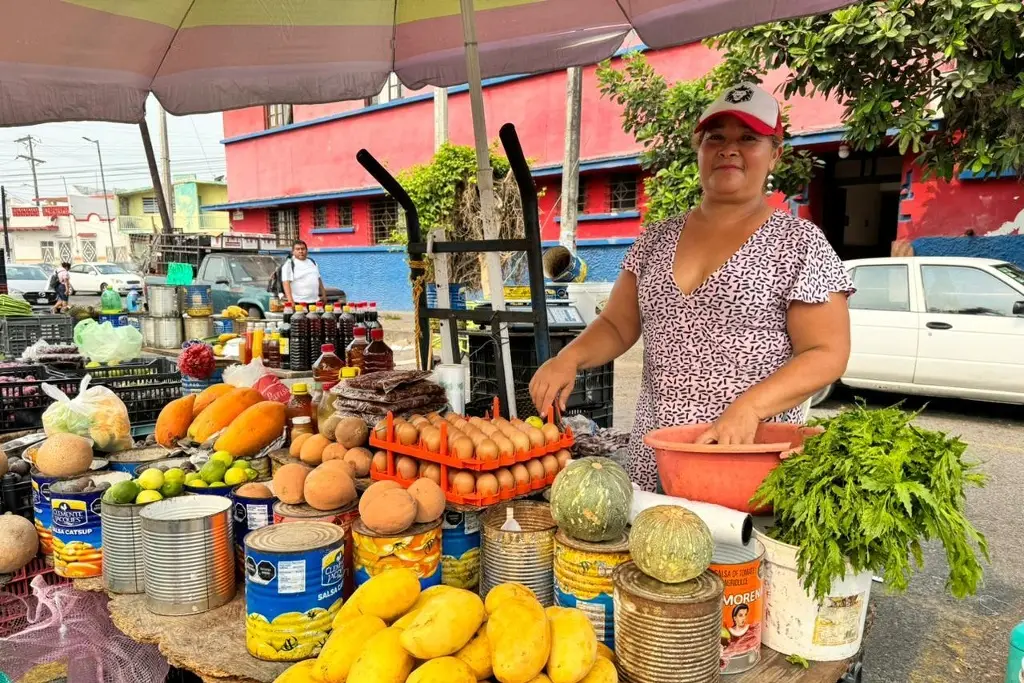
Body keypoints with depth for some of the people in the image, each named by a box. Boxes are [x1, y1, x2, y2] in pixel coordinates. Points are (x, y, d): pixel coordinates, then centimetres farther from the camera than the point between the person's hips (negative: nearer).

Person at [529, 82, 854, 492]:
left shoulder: (799, 242, -4)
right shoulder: (658, 239, 8)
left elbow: (827, 355, -7)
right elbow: (617, 326, 10)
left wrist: (748, 408, -21)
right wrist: (570, 357, -11)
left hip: (749, 457, -3)